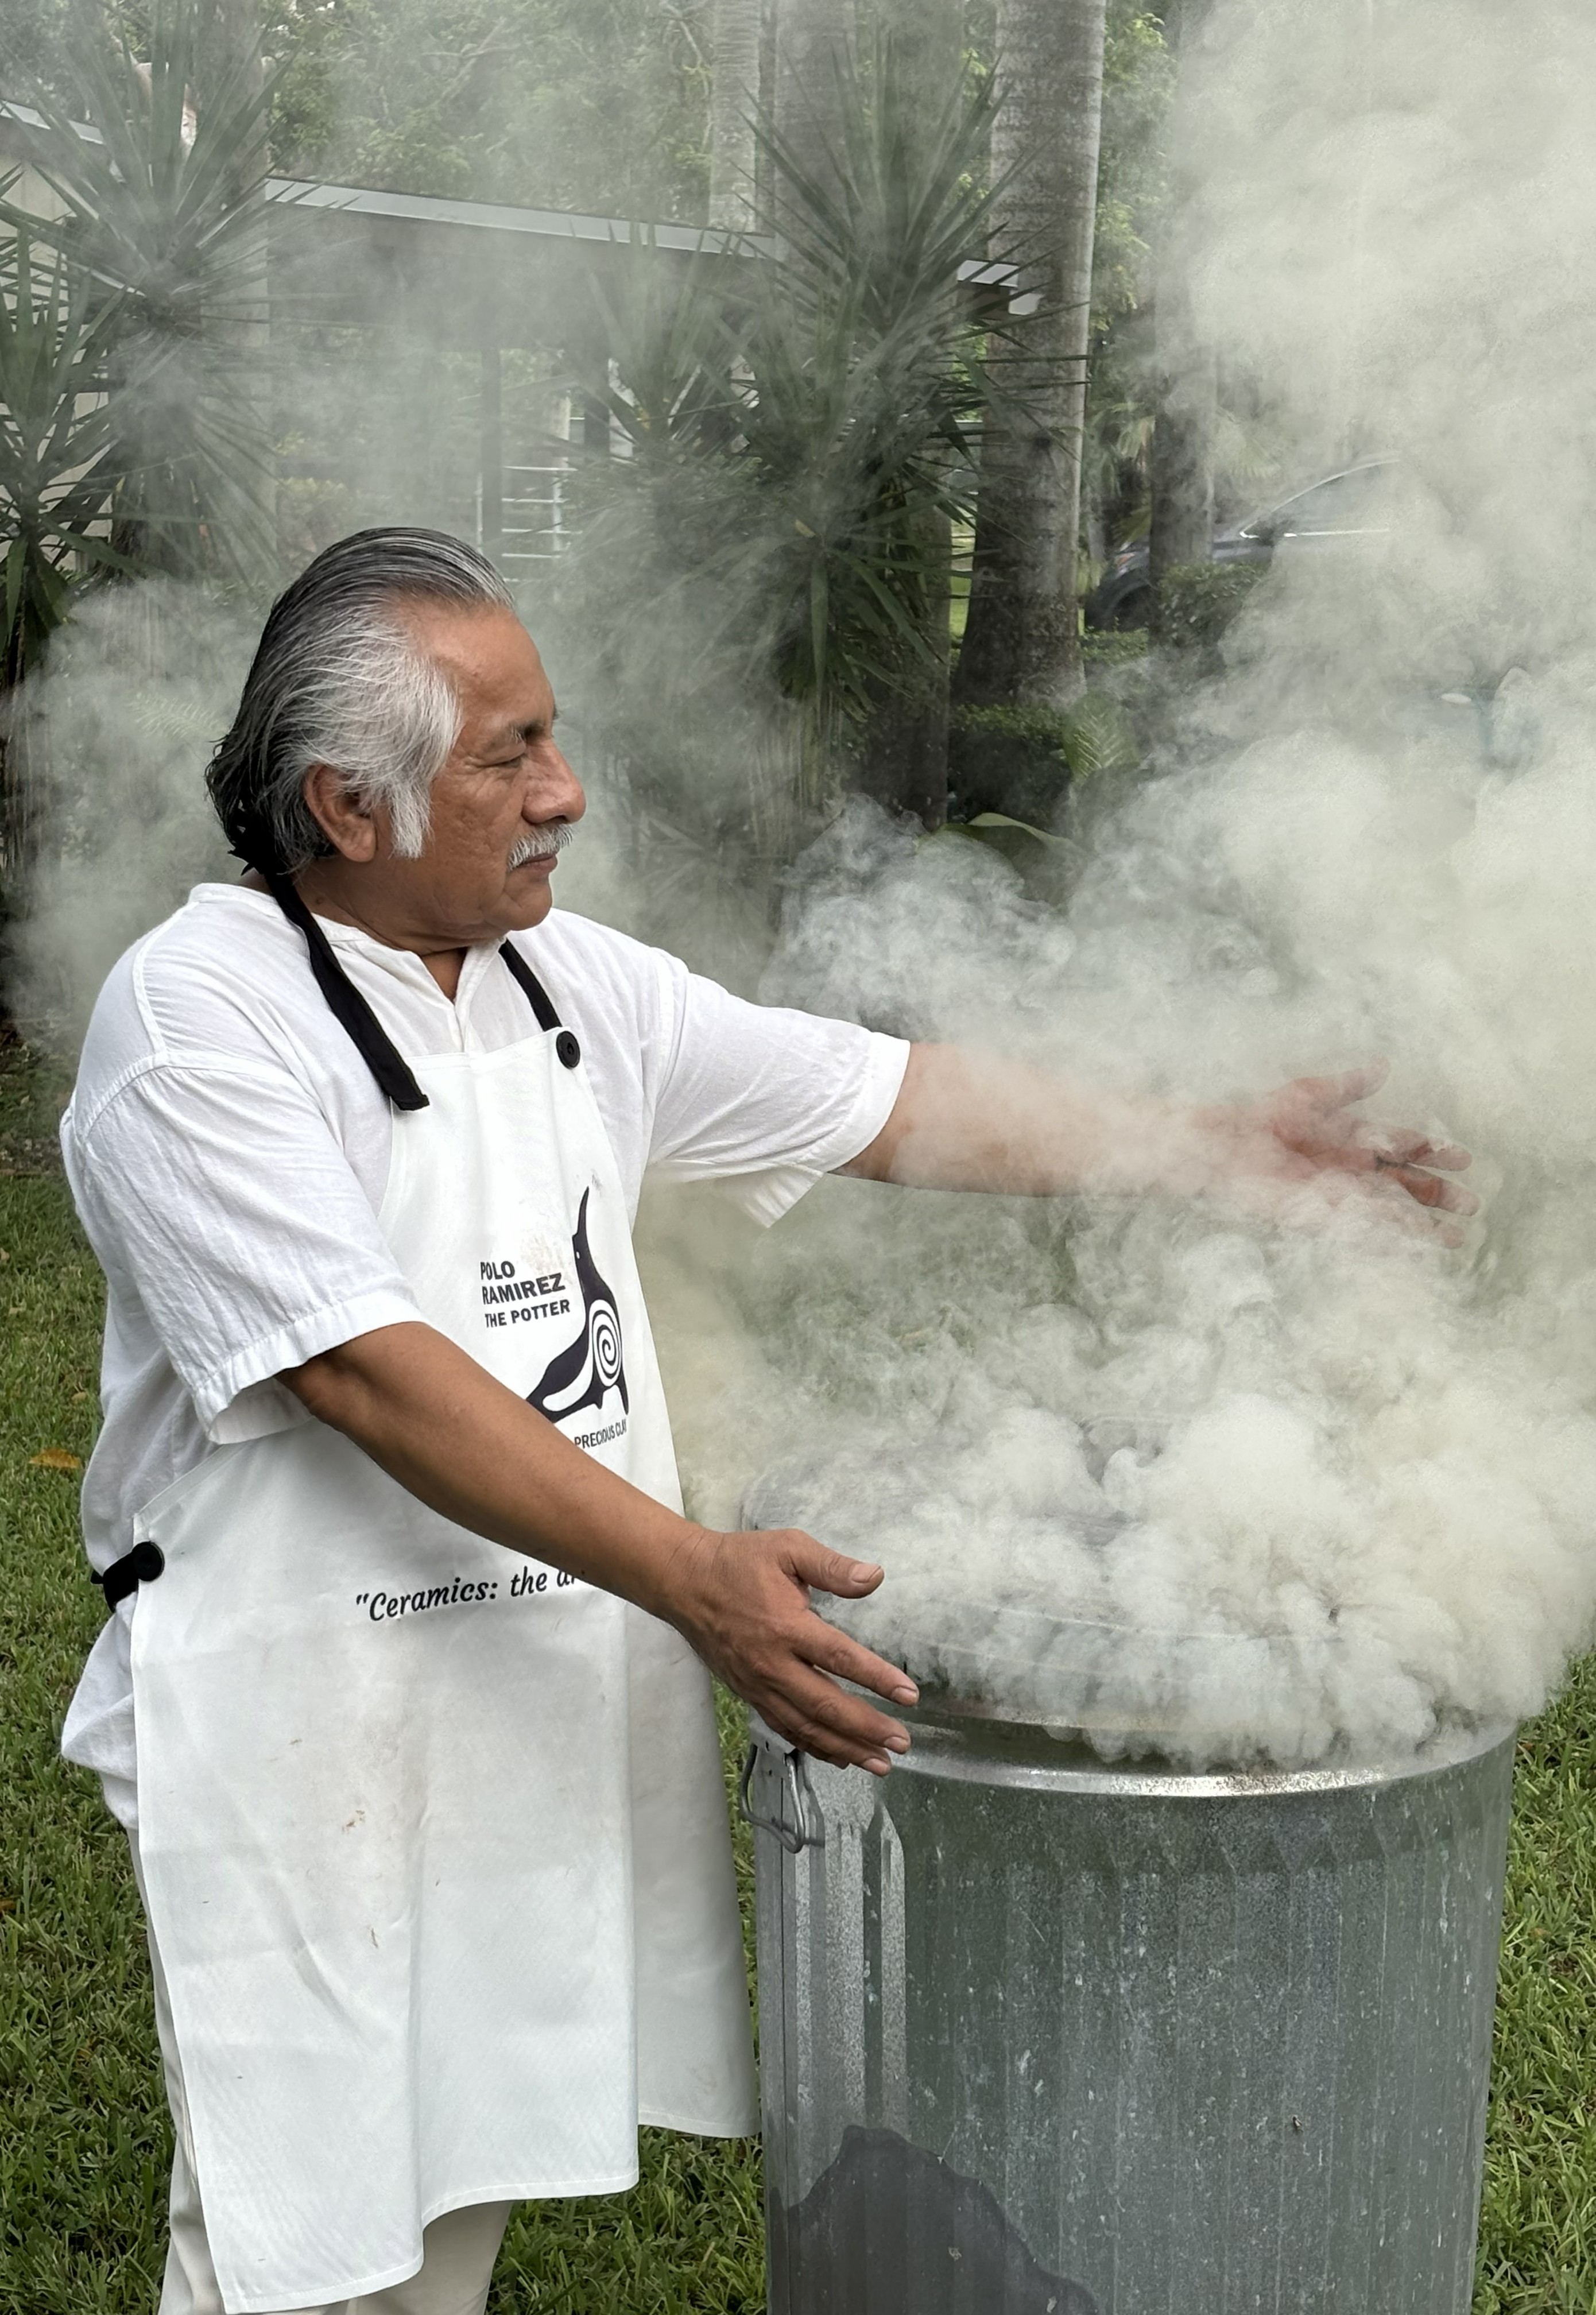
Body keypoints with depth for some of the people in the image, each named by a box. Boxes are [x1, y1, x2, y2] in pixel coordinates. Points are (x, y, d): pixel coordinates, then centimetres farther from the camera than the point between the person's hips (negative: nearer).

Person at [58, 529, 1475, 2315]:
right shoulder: (194, 1017, -15)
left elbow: (888, 1102, 9)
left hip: (546, 1688, 7)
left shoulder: (569, 982, 6)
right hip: (300, 1723, -6)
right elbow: (363, 1368, -24)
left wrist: (1227, 1151, 8)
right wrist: (690, 1576, -29)